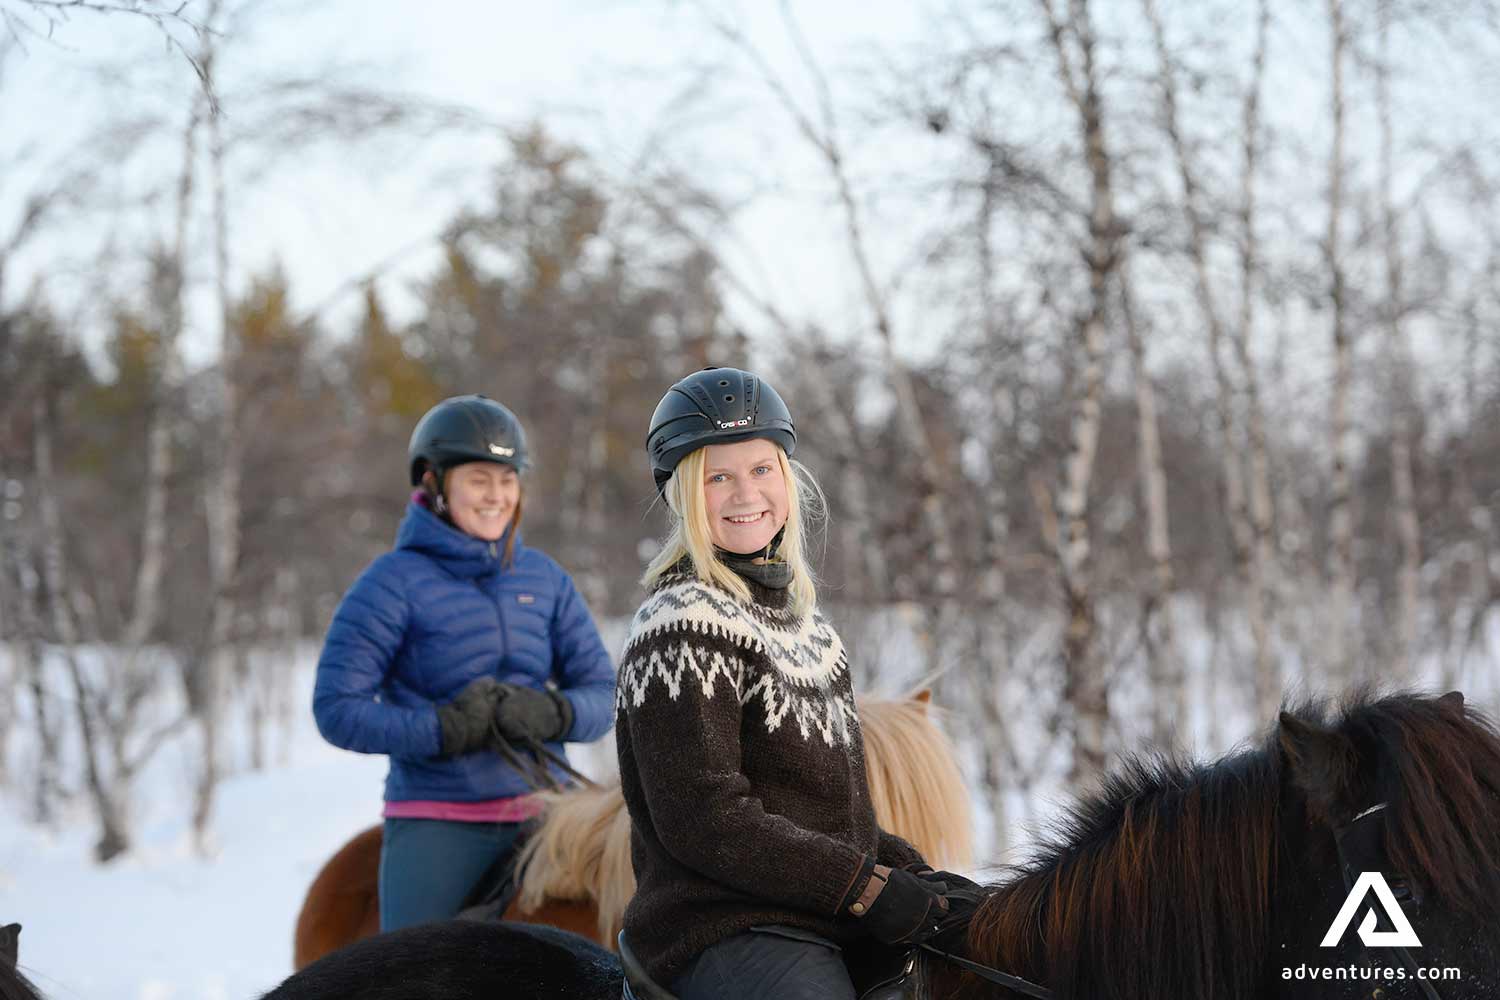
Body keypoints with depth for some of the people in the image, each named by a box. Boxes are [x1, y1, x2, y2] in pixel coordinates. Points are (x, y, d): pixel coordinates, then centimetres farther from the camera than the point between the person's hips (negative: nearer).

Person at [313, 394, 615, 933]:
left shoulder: (544, 579, 10)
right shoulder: (394, 583, -3)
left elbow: (601, 692, 10)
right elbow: (337, 709, -7)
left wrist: (553, 715, -12)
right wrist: (442, 730, -19)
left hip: (542, 811, 4)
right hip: (436, 822, -4)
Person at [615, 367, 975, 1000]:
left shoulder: (802, 618, 17)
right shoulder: (681, 626, -11)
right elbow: (701, 819, -19)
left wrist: (906, 867, 7)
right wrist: (866, 889, -17)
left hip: (829, 929, 9)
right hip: (723, 935, -9)